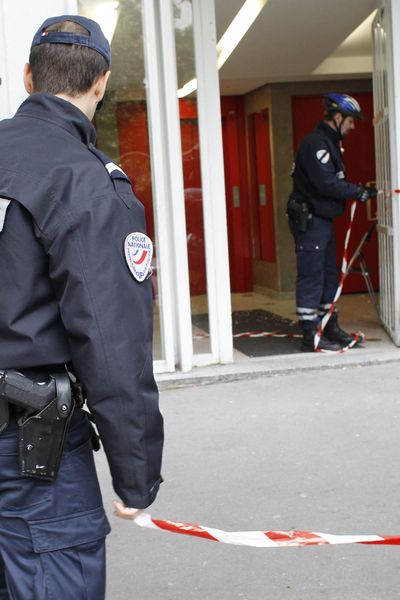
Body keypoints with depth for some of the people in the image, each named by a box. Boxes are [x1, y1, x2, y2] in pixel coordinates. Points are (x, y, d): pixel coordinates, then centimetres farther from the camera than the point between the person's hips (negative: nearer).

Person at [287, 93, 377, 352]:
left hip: (322, 219, 11)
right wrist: (359, 191, -16)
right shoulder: (315, 143, -17)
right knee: (311, 277, -7)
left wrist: (357, 190, 3)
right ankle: (311, 337, -2)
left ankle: (330, 327, 26)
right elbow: (327, 184, -24)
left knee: (329, 275, 16)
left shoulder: (330, 142, 18)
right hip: (309, 220, -11)